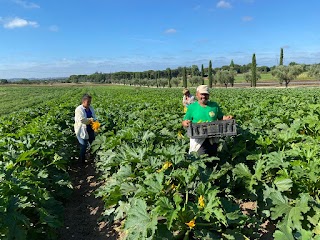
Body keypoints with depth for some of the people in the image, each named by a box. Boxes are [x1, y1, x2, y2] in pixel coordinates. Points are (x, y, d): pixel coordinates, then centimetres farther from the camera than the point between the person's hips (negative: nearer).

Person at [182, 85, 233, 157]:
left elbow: (220, 117, 13)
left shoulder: (214, 105, 6)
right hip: (198, 140, -3)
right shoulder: (192, 107, 1)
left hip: (213, 140, 3)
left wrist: (226, 118, -8)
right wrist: (185, 123, -21)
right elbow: (184, 122, 2)